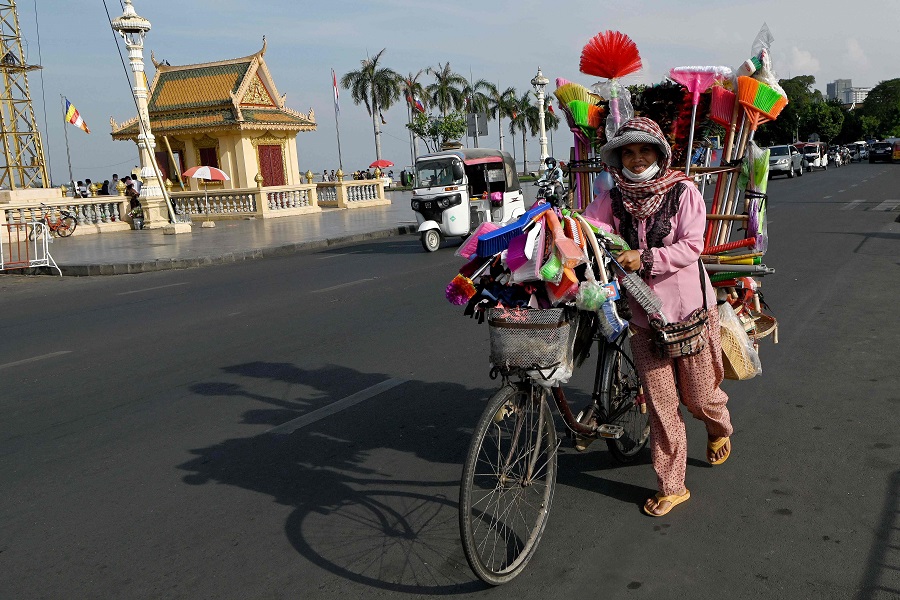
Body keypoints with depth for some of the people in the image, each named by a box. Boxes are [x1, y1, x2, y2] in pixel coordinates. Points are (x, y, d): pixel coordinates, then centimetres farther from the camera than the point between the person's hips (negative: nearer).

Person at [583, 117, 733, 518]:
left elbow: (691, 246, -15)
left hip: (690, 310, -2)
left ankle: (719, 430, 48)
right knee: (661, 405, 5)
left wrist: (646, 258, -27)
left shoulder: (683, 191, -6)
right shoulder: (611, 199, 2)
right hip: (643, 316, 2)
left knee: (699, 397, 12)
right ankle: (671, 487, 19)